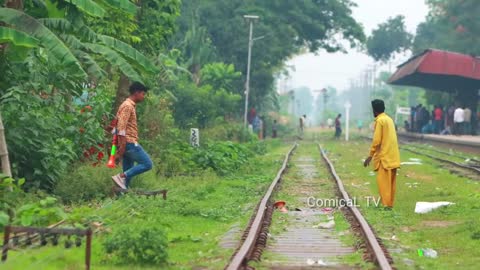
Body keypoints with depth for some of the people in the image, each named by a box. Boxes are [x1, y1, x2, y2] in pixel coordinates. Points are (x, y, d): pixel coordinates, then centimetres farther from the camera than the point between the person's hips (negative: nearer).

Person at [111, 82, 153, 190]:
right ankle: (121, 176, -17)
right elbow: (121, 127, -19)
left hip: (129, 143, 10)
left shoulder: (130, 106, 21)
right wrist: (122, 146, -23)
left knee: (128, 172, 7)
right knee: (147, 164, -12)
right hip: (130, 143, -10)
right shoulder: (127, 106, -11)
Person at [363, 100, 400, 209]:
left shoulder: (379, 120, -10)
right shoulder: (389, 119, 15)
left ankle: (386, 205, -12)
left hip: (384, 156, -8)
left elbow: (376, 140, -15)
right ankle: (390, 203, 12)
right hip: (393, 156, 8)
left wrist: (370, 156, -10)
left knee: (383, 181, -8)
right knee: (391, 181, 10)